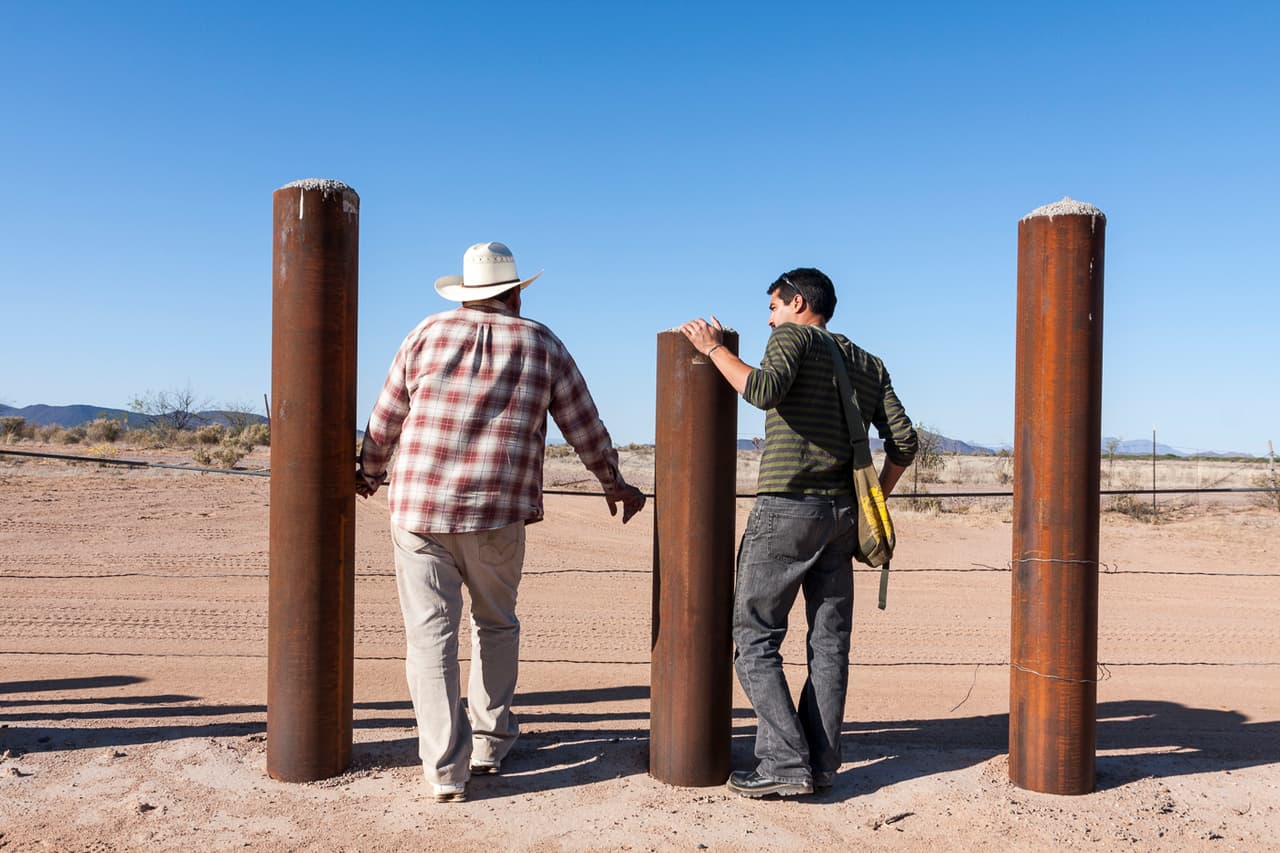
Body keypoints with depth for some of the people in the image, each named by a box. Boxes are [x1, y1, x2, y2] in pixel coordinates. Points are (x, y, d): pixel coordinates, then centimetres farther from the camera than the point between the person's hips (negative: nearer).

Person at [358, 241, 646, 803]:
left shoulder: (429, 334, 6)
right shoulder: (542, 345, 6)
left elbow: (386, 418, 12)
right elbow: (585, 428, 11)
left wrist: (370, 472, 30)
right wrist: (615, 485, 26)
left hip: (419, 508, 0)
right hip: (498, 515, 1)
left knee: (430, 634, 3)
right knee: (495, 624, 20)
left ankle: (446, 767, 4)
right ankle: (490, 739, 30)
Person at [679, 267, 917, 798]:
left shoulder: (793, 336, 0)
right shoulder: (869, 364, 19)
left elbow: (765, 389, -20)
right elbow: (903, 441, 12)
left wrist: (714, 348, -7)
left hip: (786, 508, -7)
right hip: (841, 514, 7)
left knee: (755, 640, 0)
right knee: (829, 641, 9)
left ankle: (786, 763, -5)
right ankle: (821, 765, 12)